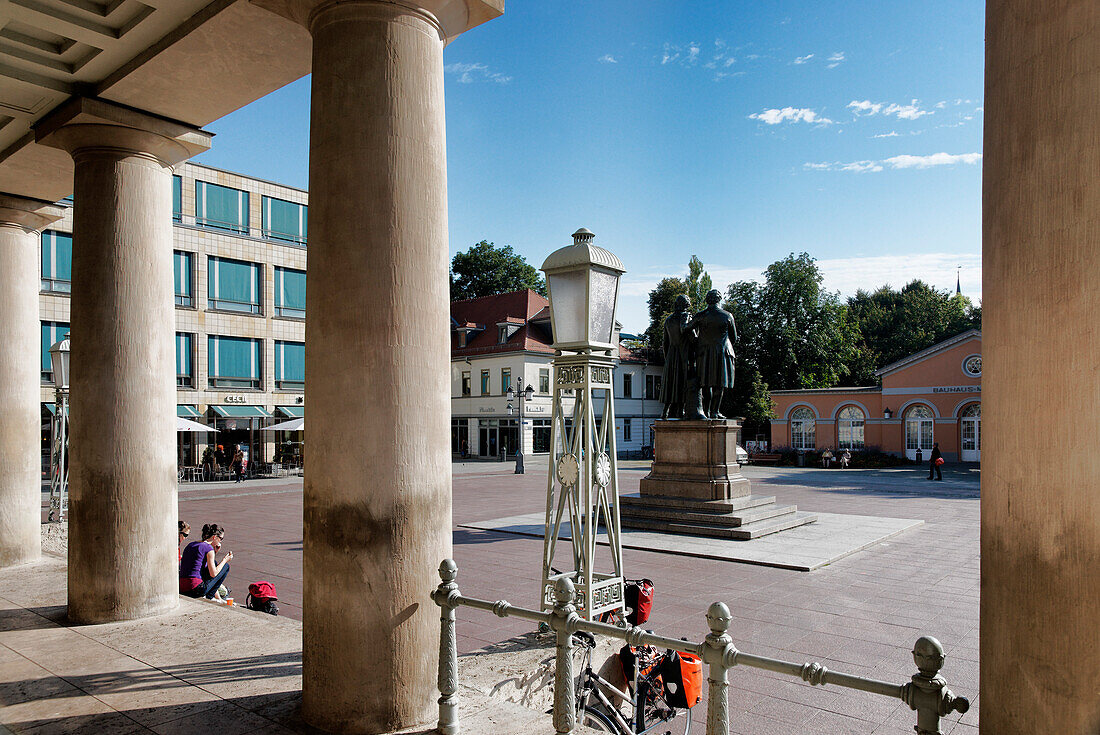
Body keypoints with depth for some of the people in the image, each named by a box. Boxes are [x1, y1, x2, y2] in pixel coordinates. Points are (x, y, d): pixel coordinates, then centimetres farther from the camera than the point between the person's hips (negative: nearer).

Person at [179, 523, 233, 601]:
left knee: (214, 564, 29)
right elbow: (213, 574, -8)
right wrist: (225, 560, 6)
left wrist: (214, 552, 22)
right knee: (226, 566, 9)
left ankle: (218, 598, 30)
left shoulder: (191, 544, 16)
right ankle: (208, 597, 10)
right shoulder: (208, 548, -9)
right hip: (195, 590, -8)